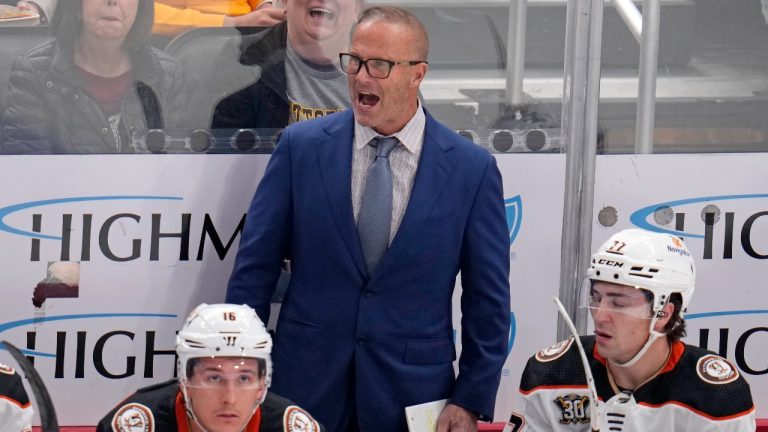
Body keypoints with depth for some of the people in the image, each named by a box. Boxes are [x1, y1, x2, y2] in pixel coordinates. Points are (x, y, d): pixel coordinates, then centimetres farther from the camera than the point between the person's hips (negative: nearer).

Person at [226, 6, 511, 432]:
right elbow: (255, 267, 2)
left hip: (412, 394, 0)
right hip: (306, 386, 1)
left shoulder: (472, 168, -3)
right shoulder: (301, 146, -1)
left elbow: (487, 298, 1)